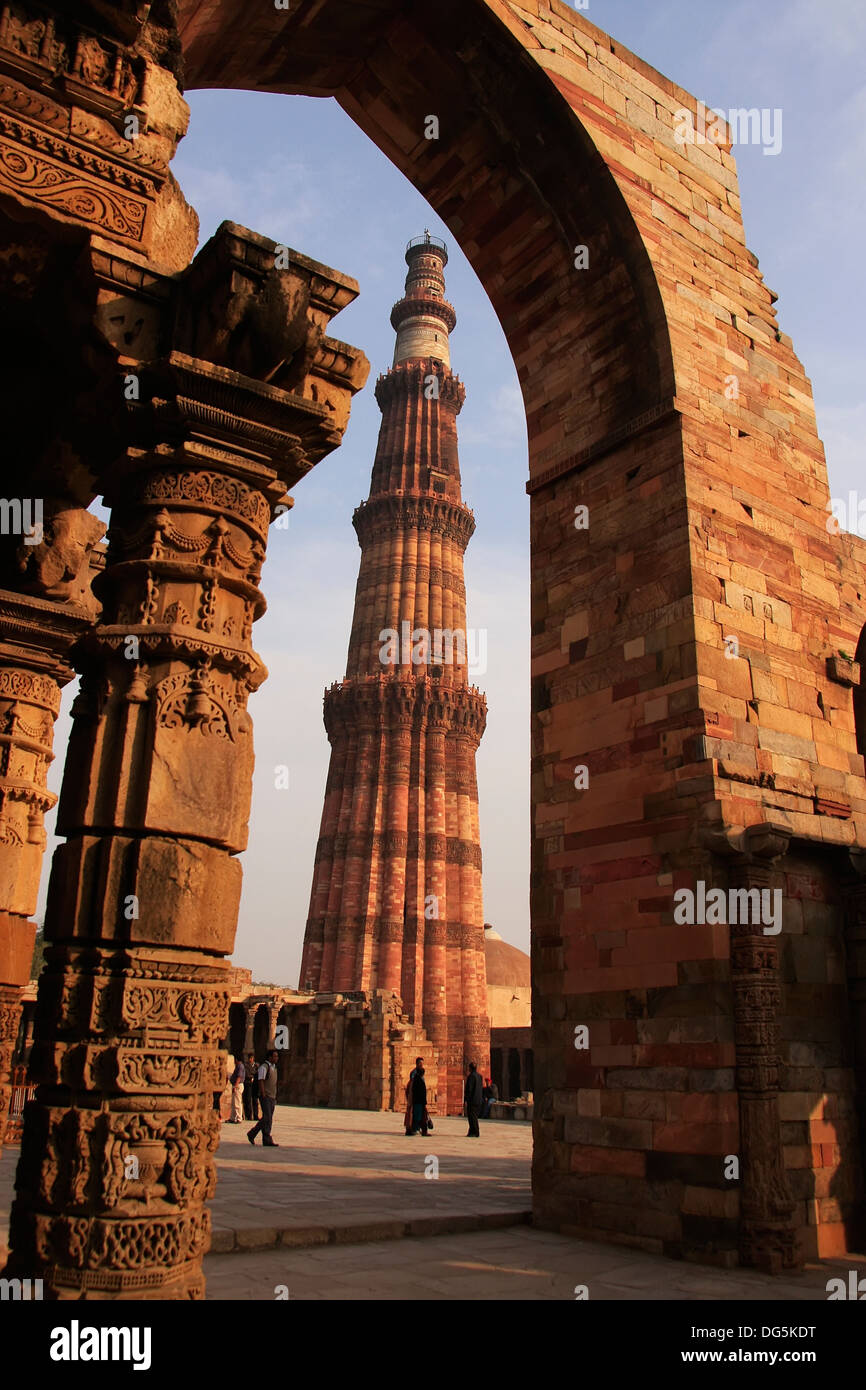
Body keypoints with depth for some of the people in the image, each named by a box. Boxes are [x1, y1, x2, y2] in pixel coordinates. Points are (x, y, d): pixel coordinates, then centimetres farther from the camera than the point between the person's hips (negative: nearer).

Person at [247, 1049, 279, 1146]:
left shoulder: (274, 1067, 17)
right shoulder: (264, 1067, -9)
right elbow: (261, 1081, -15)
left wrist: (275, 1097, 17)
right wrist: (263, 1095, -20)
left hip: (272, 1097, 9)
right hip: (266, 1097, -9)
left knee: (268, 1119, 10)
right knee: (267, 1118, -9)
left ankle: (252, 1133, 21)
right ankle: (267, 1140, -5)